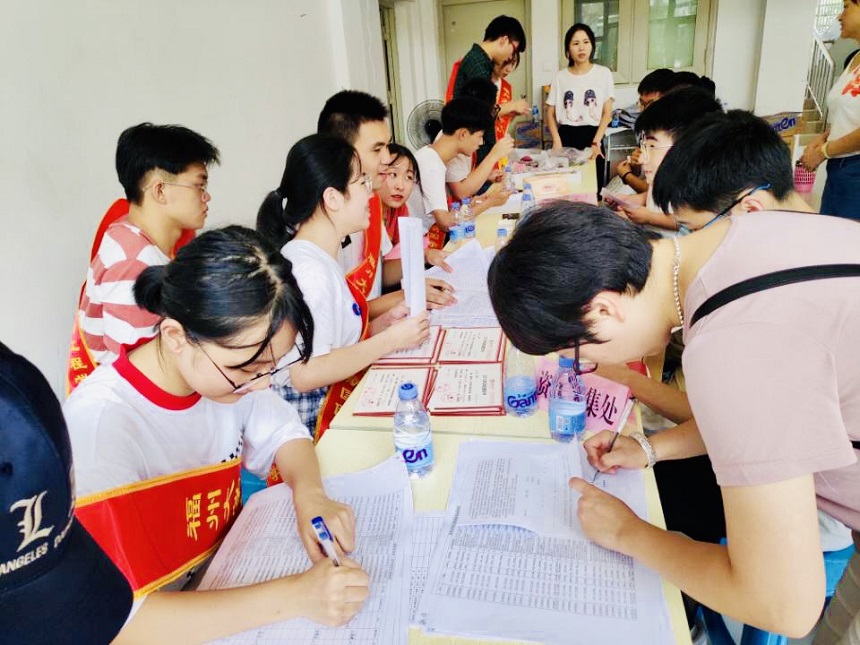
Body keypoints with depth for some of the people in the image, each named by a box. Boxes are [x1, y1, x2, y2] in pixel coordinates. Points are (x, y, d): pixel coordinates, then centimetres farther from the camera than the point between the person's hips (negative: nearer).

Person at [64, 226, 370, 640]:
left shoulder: (226, 365, -13)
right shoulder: (99, 424, -28)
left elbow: (283, 431, 3)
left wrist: (309, 494, -16)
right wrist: (296, 597, -31)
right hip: (160, 623, -5)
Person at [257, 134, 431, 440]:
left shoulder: (321, 259, 9)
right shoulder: (308, 270, -22)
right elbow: (305, 374, -29)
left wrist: (382, 322, -1)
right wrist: (390, 340, -21)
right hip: (317, 425, -9)